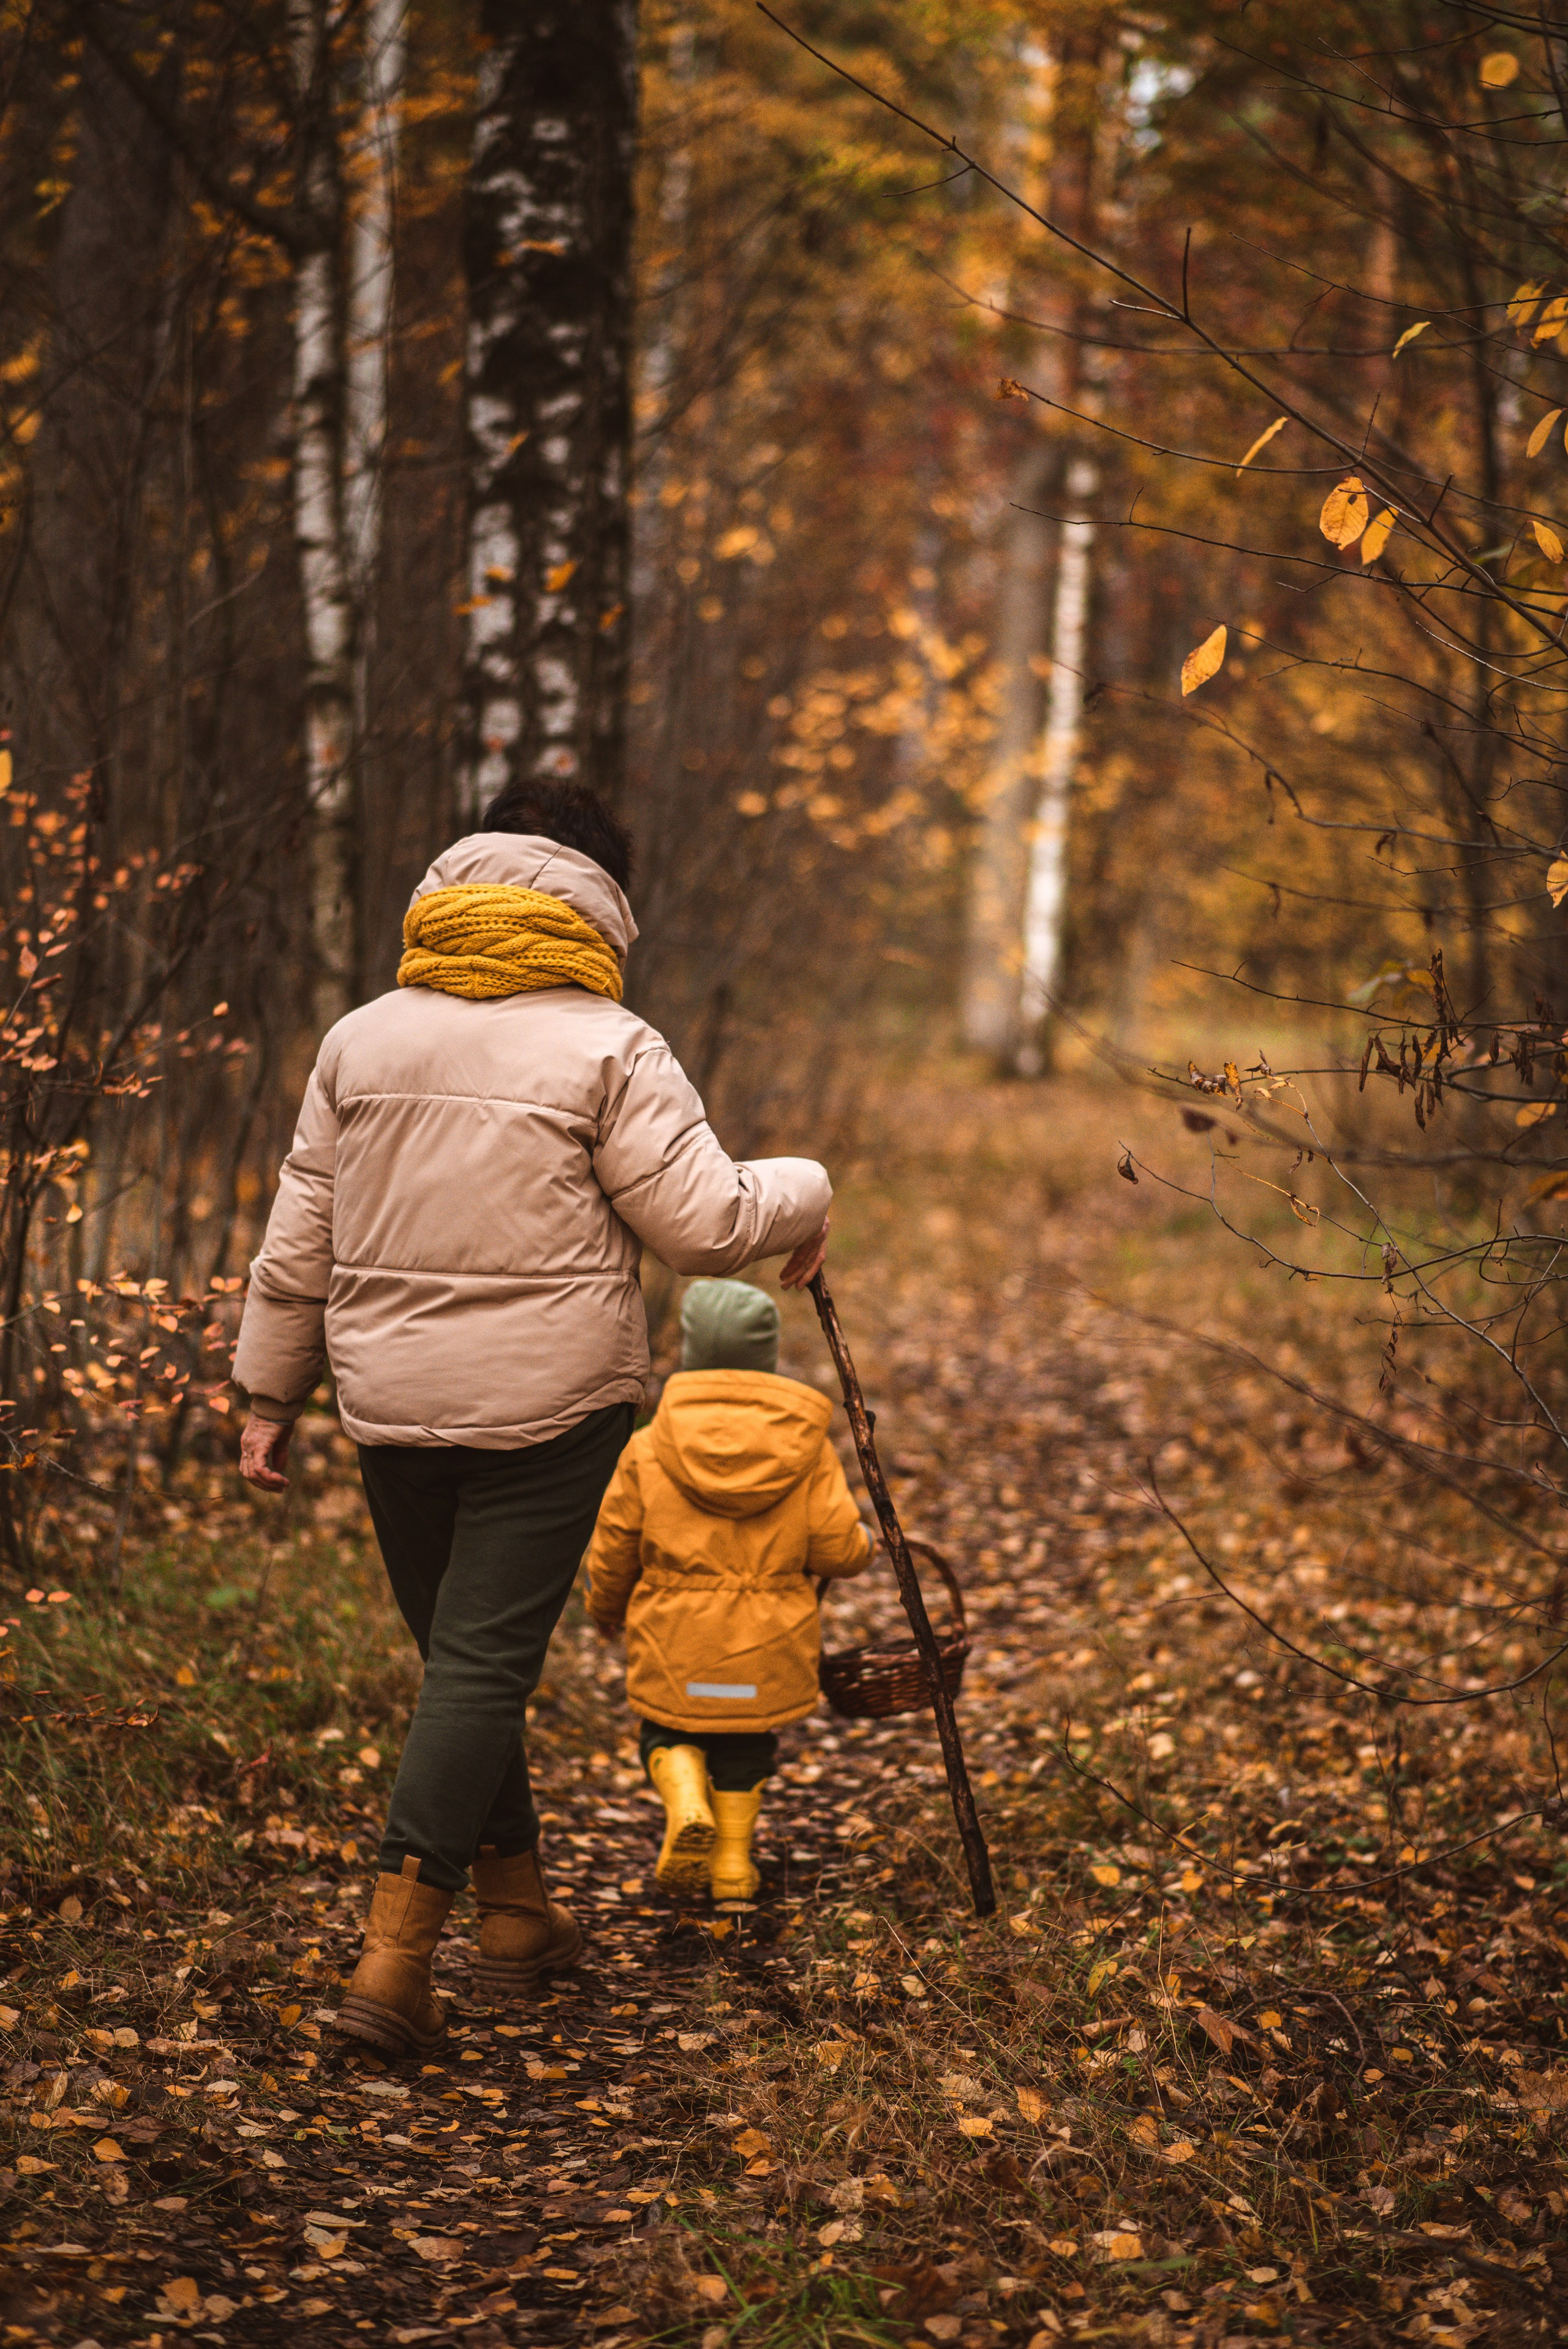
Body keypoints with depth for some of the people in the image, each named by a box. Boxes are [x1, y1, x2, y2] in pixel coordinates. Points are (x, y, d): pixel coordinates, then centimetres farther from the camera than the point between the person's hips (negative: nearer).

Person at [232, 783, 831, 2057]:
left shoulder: (362, 1039, 7)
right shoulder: (606, 1048, -8)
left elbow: (298, 1243, 10)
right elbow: (704, 1222, -10)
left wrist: (272, 1393, 18)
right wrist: (803, 1197, 10)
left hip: (394, 1402, 5)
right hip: (549, 1402, -5)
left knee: (460, 1651, 17)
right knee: (485, 1658, -4)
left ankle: (519, 1912, 29)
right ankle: (396, 1956, -11)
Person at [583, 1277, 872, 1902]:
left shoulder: (649, 1450, -7)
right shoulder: (807, 1451, -5)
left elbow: (613, 1549, 1)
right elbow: (837, 1549, -7)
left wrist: (605, 1608, 21)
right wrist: (861, 1543, 18)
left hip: (673, 1642, -1)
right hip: (769, 1641, 1)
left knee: (669, 1731, 19)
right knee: (746, 1743, 21)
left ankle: (686, 1804, -8)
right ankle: (733, 1859, 21)